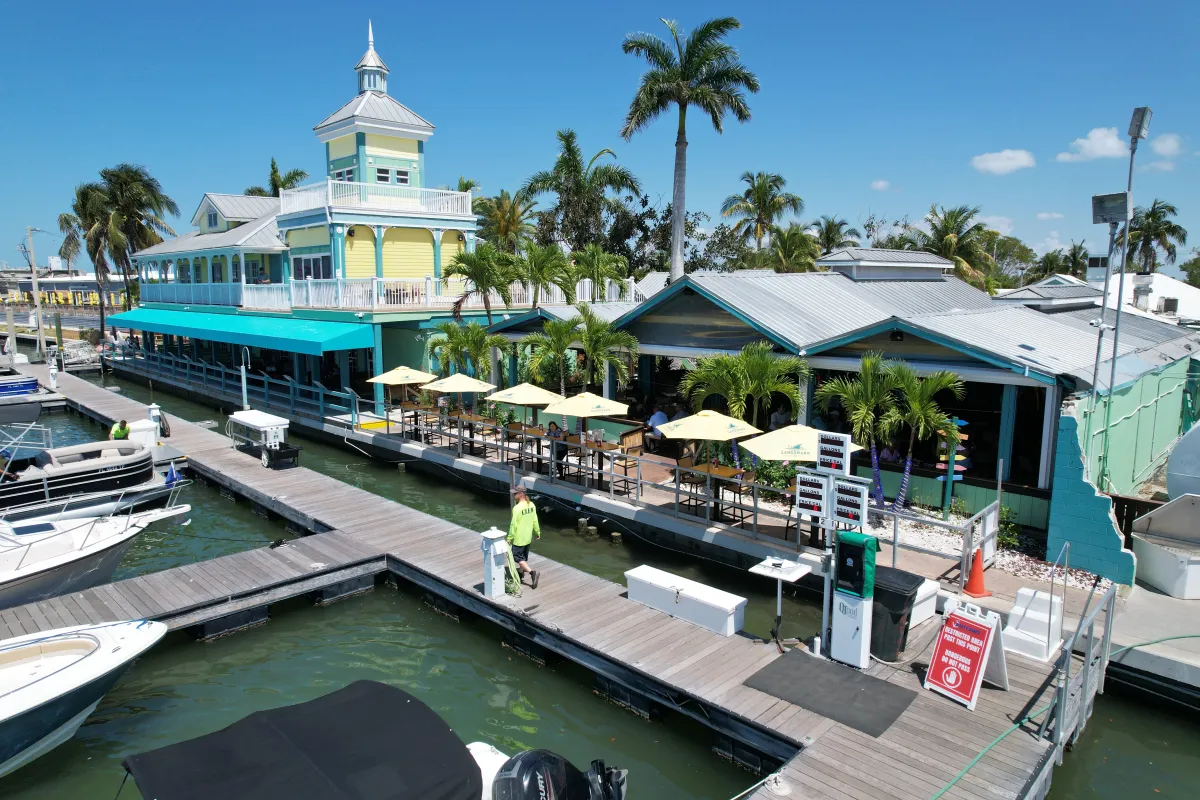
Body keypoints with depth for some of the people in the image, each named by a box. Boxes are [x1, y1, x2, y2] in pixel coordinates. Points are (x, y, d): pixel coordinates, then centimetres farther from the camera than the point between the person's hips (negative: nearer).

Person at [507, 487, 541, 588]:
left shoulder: (517, 508, -24)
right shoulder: (531, 505, -3)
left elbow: (513, 525, -20)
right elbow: (535, 520, 5)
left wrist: (509, 538, -11)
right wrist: (537, 532, 18)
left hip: (519, 538, -8)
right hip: (528, 537, 8)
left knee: (518, 557, 4)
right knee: (523, 557, 22)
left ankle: (532, 572, -10)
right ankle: (520, 574, 36)